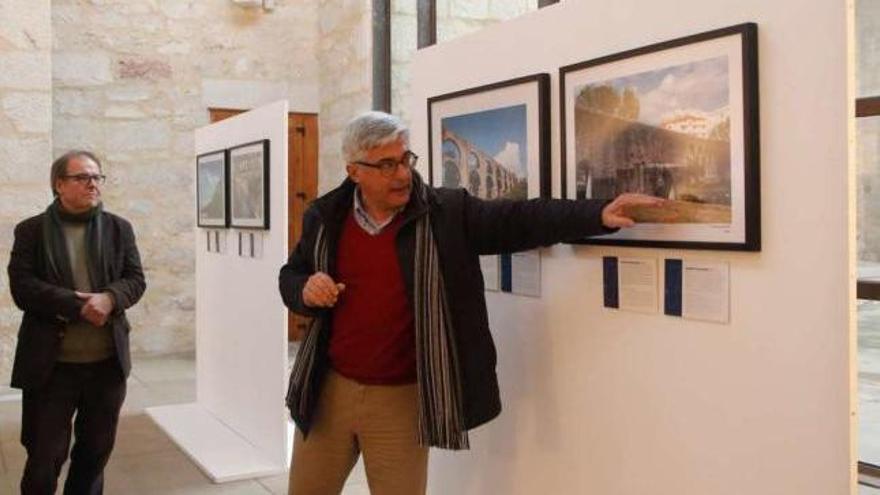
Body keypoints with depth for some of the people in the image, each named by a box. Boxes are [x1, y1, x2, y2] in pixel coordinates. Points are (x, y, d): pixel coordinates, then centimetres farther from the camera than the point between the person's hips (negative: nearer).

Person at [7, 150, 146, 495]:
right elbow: (22, 286, -10)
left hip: (108, 361, 3)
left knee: (97, 450, 15)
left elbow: (135, 279, 3)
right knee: (45, 455, 4)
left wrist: (109, 299, -19)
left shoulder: (119, 228, 8)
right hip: (52, 363, -3)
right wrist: (78, 305, -20)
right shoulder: (31, 230, 0)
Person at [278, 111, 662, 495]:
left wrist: (598, 214, -24)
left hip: (402, 398, -2)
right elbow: (290, 276, 13)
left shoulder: (447, 213, -6)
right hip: (329, 388, 2)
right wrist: (304, 290, -11)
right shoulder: (325, 218, 1)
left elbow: (518, 219, -13)